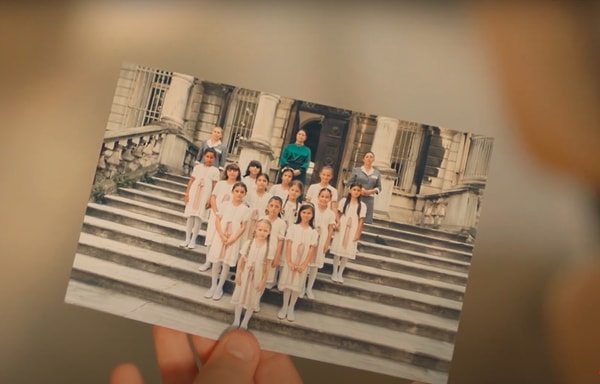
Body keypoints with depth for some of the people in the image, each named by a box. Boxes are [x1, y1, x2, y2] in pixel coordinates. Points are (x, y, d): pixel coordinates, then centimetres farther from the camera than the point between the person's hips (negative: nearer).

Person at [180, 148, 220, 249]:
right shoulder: (198, 167, 6)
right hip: (194, 193, 2)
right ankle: (187, 239, 15)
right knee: (190, 216, 6)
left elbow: (214, 186, -3)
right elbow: (191, 181, 6)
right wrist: (186, 193, 0)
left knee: (198, 217, -2)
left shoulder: (215, 170, 1)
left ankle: (193, 240, 9)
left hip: (205, 196, -2)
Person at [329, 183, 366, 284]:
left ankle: (340, 274, 15)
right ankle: (334, 272, 13)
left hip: (352, 231, 1)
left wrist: (358, 234, -5)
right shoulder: (344, 201, 1)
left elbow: (360, 221, 0)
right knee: (338, 250, 2)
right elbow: (339, 214, 3)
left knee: (347, 252, 3)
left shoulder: (362, 205, 2)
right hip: (342, 229, -1)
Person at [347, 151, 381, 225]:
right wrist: (359, 190, -12)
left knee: (367, 221, -5)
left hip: (369, 200, 2)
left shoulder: (377, 173, 13)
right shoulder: (356, 170, 8)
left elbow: (379, 187, 12)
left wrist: (371, 191, -8)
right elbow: (349, 183, 4)